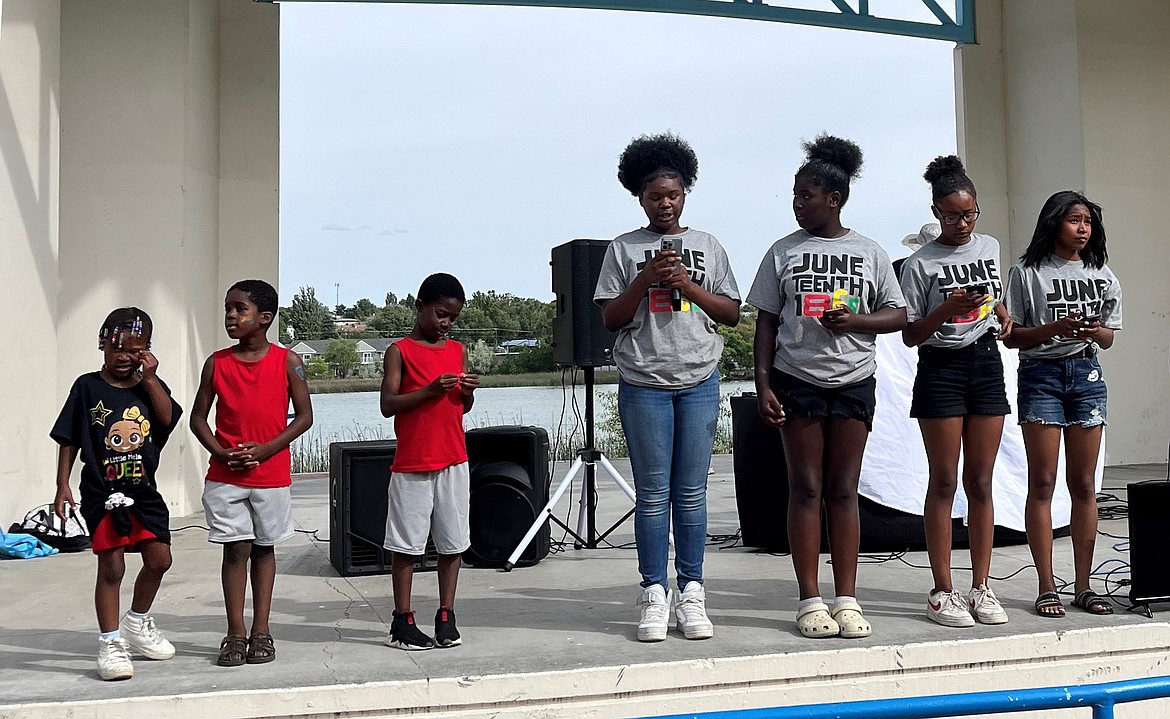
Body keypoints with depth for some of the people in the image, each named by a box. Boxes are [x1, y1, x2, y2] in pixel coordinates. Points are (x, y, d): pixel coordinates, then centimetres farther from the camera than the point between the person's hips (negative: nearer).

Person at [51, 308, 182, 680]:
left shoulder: (150, 386, 7)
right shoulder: (87, 387, -2)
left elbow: (168, 419, -11)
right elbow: (68, 441, 0)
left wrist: (150, 378, -13)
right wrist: (63, 486, -5)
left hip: (144, 489, 4)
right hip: (102, 493, -4)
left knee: (159, 559, 8)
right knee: (111, 567, -3)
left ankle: (137, 622, 32)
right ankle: (110, 643, 10)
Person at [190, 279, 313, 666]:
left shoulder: (287, 361, -4)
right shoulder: (217, 363, 2)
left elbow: (304, 416, -3)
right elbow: (198, 418, 6)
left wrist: (264, 450, -13)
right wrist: (221, 453, -10)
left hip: (272, 473, -1)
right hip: (225, 476, 1)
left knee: (264, 548, 10)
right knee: (236, 549, 1)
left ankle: (261, 630, 17)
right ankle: (235, 633, 9)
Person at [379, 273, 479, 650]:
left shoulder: (456, 350, 13)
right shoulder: (400, 351, -2)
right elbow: (388, 405, -10)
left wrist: (468, 391, -3)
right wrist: (429, 391, -21)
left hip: (453, 462, 5)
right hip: (412, 464, -5)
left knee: (452, 542, 6)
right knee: (406, 544, 2)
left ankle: (446, 616, 15)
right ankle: (402, 622, 9)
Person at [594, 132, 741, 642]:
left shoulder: (708, 247, 12)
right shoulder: (623, 250, 7)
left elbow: (732, 314, 10)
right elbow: (610, 318, 2)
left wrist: (689, 286, -5)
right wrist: (647, 279, -10)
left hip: (699, 380, 1)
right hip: (644, 384, -1)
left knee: (691, 492, 2)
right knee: (653, 494, -1)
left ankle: (691, 595, 8)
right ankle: (654, 596, 5)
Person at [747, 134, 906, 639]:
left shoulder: (869, 253, 7)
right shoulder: (783, 252, 6)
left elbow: (898, 315, 8)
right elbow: (766, 323, 5)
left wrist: (854, 320, -12)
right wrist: (763, 384, -4)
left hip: (853, 380, 1)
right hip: (796, 379, 0)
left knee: (843, 490, 3)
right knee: (806, 488, 0)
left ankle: (847, 601, 8)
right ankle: (810, 601, 5)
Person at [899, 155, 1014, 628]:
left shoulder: (991, 247, 11)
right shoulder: (921, 264, -5)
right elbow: (910, 335, -5)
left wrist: (1002, 314, 6)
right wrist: (948, 309, -20)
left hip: (986, 363, 4)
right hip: (941, 368, -4)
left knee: (980, 482, 5)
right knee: (944, 482, -3)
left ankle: (981, 588, 11)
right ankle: (942, 592, 3)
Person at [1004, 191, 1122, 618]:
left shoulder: (1101, 275, 13)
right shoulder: (1028, 273, 1)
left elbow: (1109, 339, 13)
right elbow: (1012, 336, -2)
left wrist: (1095, 330, -10)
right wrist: (1054, 328, -17)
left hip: (1086, 374, 4)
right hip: (1041, 374, -4)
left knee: (1084, 484, 4)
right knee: (1042, 483, -3)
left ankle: (1083, 587, 11)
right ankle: (1047, 588, 1)